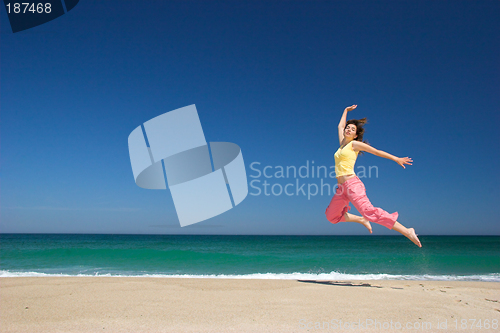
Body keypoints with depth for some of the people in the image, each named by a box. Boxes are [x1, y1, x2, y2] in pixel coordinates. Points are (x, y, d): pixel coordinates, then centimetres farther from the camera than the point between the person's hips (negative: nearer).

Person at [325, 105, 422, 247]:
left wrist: (396, 159, 8)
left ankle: (406, 231, -21)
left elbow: (377, 152, 8)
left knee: (368, 211, -23)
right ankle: (361, 220, 21)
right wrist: (346, 111, 46)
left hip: (352, 183, -8)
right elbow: (340, 126, 35)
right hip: (342, 187, 8)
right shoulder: (342, 143, 20)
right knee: (331, 215, 11)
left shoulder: (355, 144, 3)